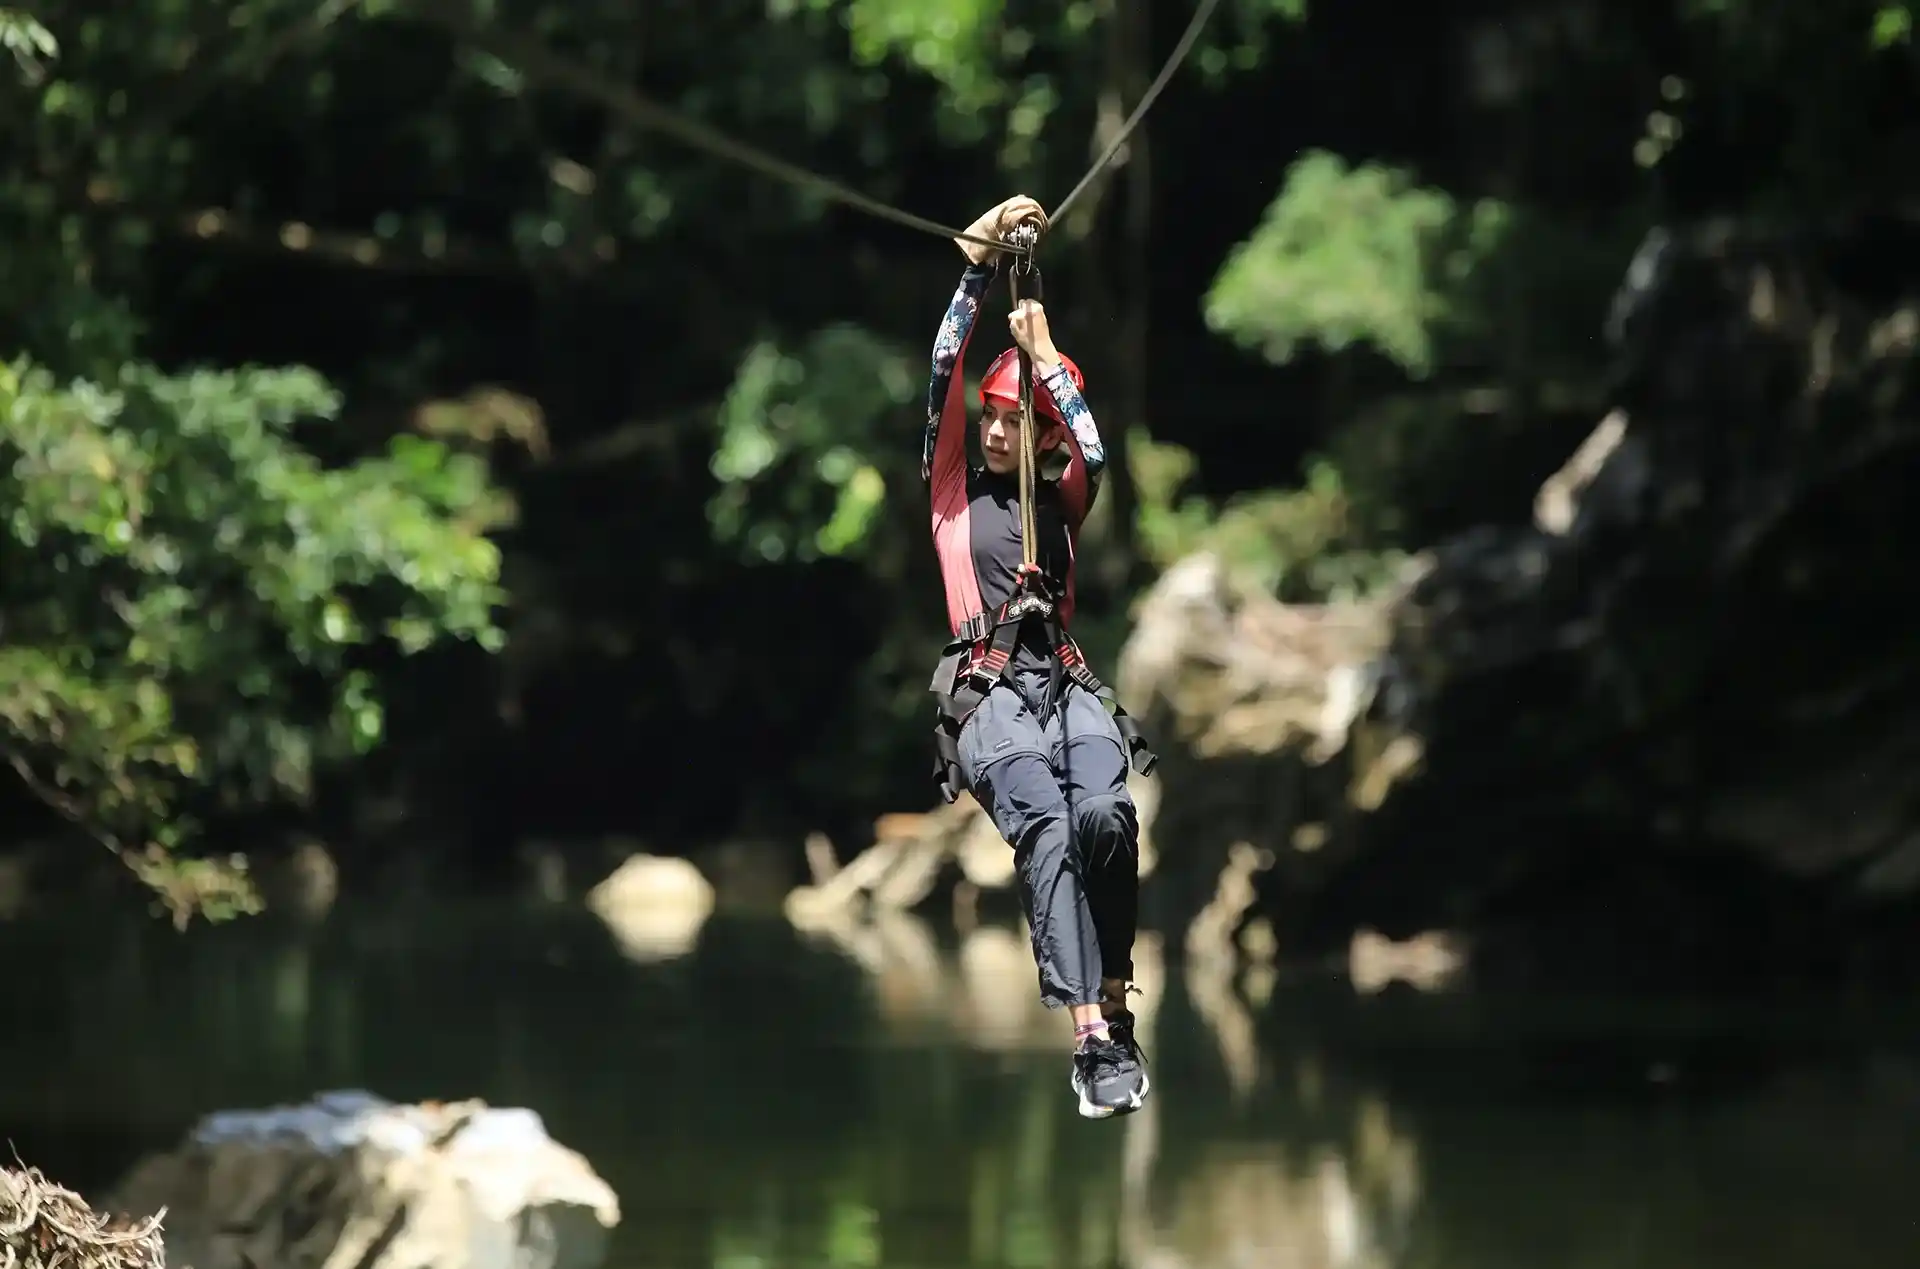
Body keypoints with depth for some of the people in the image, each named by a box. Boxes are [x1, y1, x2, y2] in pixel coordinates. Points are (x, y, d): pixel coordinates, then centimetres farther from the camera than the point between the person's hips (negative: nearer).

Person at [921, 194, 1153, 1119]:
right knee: (1047, 828, -29)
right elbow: (943, 374, 6)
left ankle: (1114, 996, -21)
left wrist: (1043, 352, -1)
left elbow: (1095, 456, -1)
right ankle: (1094, 1038, -41)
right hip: (986, 688, -2)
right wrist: (979, 259, 1)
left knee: (1105, 813, -31)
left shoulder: (1061, 503, 21)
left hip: (1067, 684, 2)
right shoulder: (955, 488, 17)